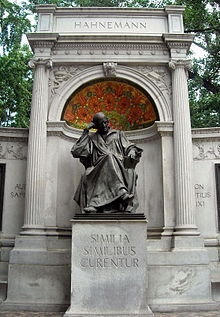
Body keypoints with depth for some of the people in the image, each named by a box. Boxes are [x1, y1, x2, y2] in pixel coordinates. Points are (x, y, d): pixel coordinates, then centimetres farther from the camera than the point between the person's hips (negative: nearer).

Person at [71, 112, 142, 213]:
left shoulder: (118, 134, 27)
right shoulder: (92, 138, 25)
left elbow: (129, 147, 18)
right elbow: (76, 152, 14)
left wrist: (132, 152, -7)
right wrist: (85, 132, 14)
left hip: (119, 167, 1)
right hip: (98, 170, -1)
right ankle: (121, 191, -50)